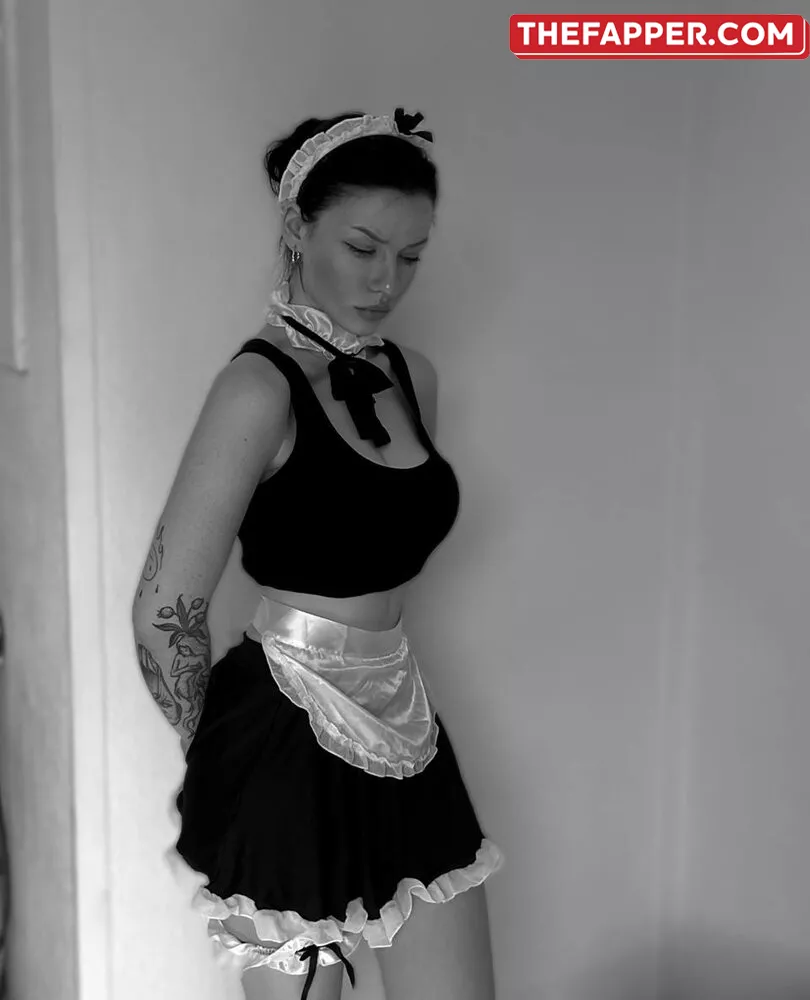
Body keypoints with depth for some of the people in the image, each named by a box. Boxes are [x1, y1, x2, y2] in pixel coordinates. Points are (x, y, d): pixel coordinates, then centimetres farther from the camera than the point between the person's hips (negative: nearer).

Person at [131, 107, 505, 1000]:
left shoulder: (413, 376, 6)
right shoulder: (261, 388, -17)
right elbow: (164, 613, -14)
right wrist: (224, 759, -1)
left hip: (404, 734, 7)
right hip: (290, 748, -7)